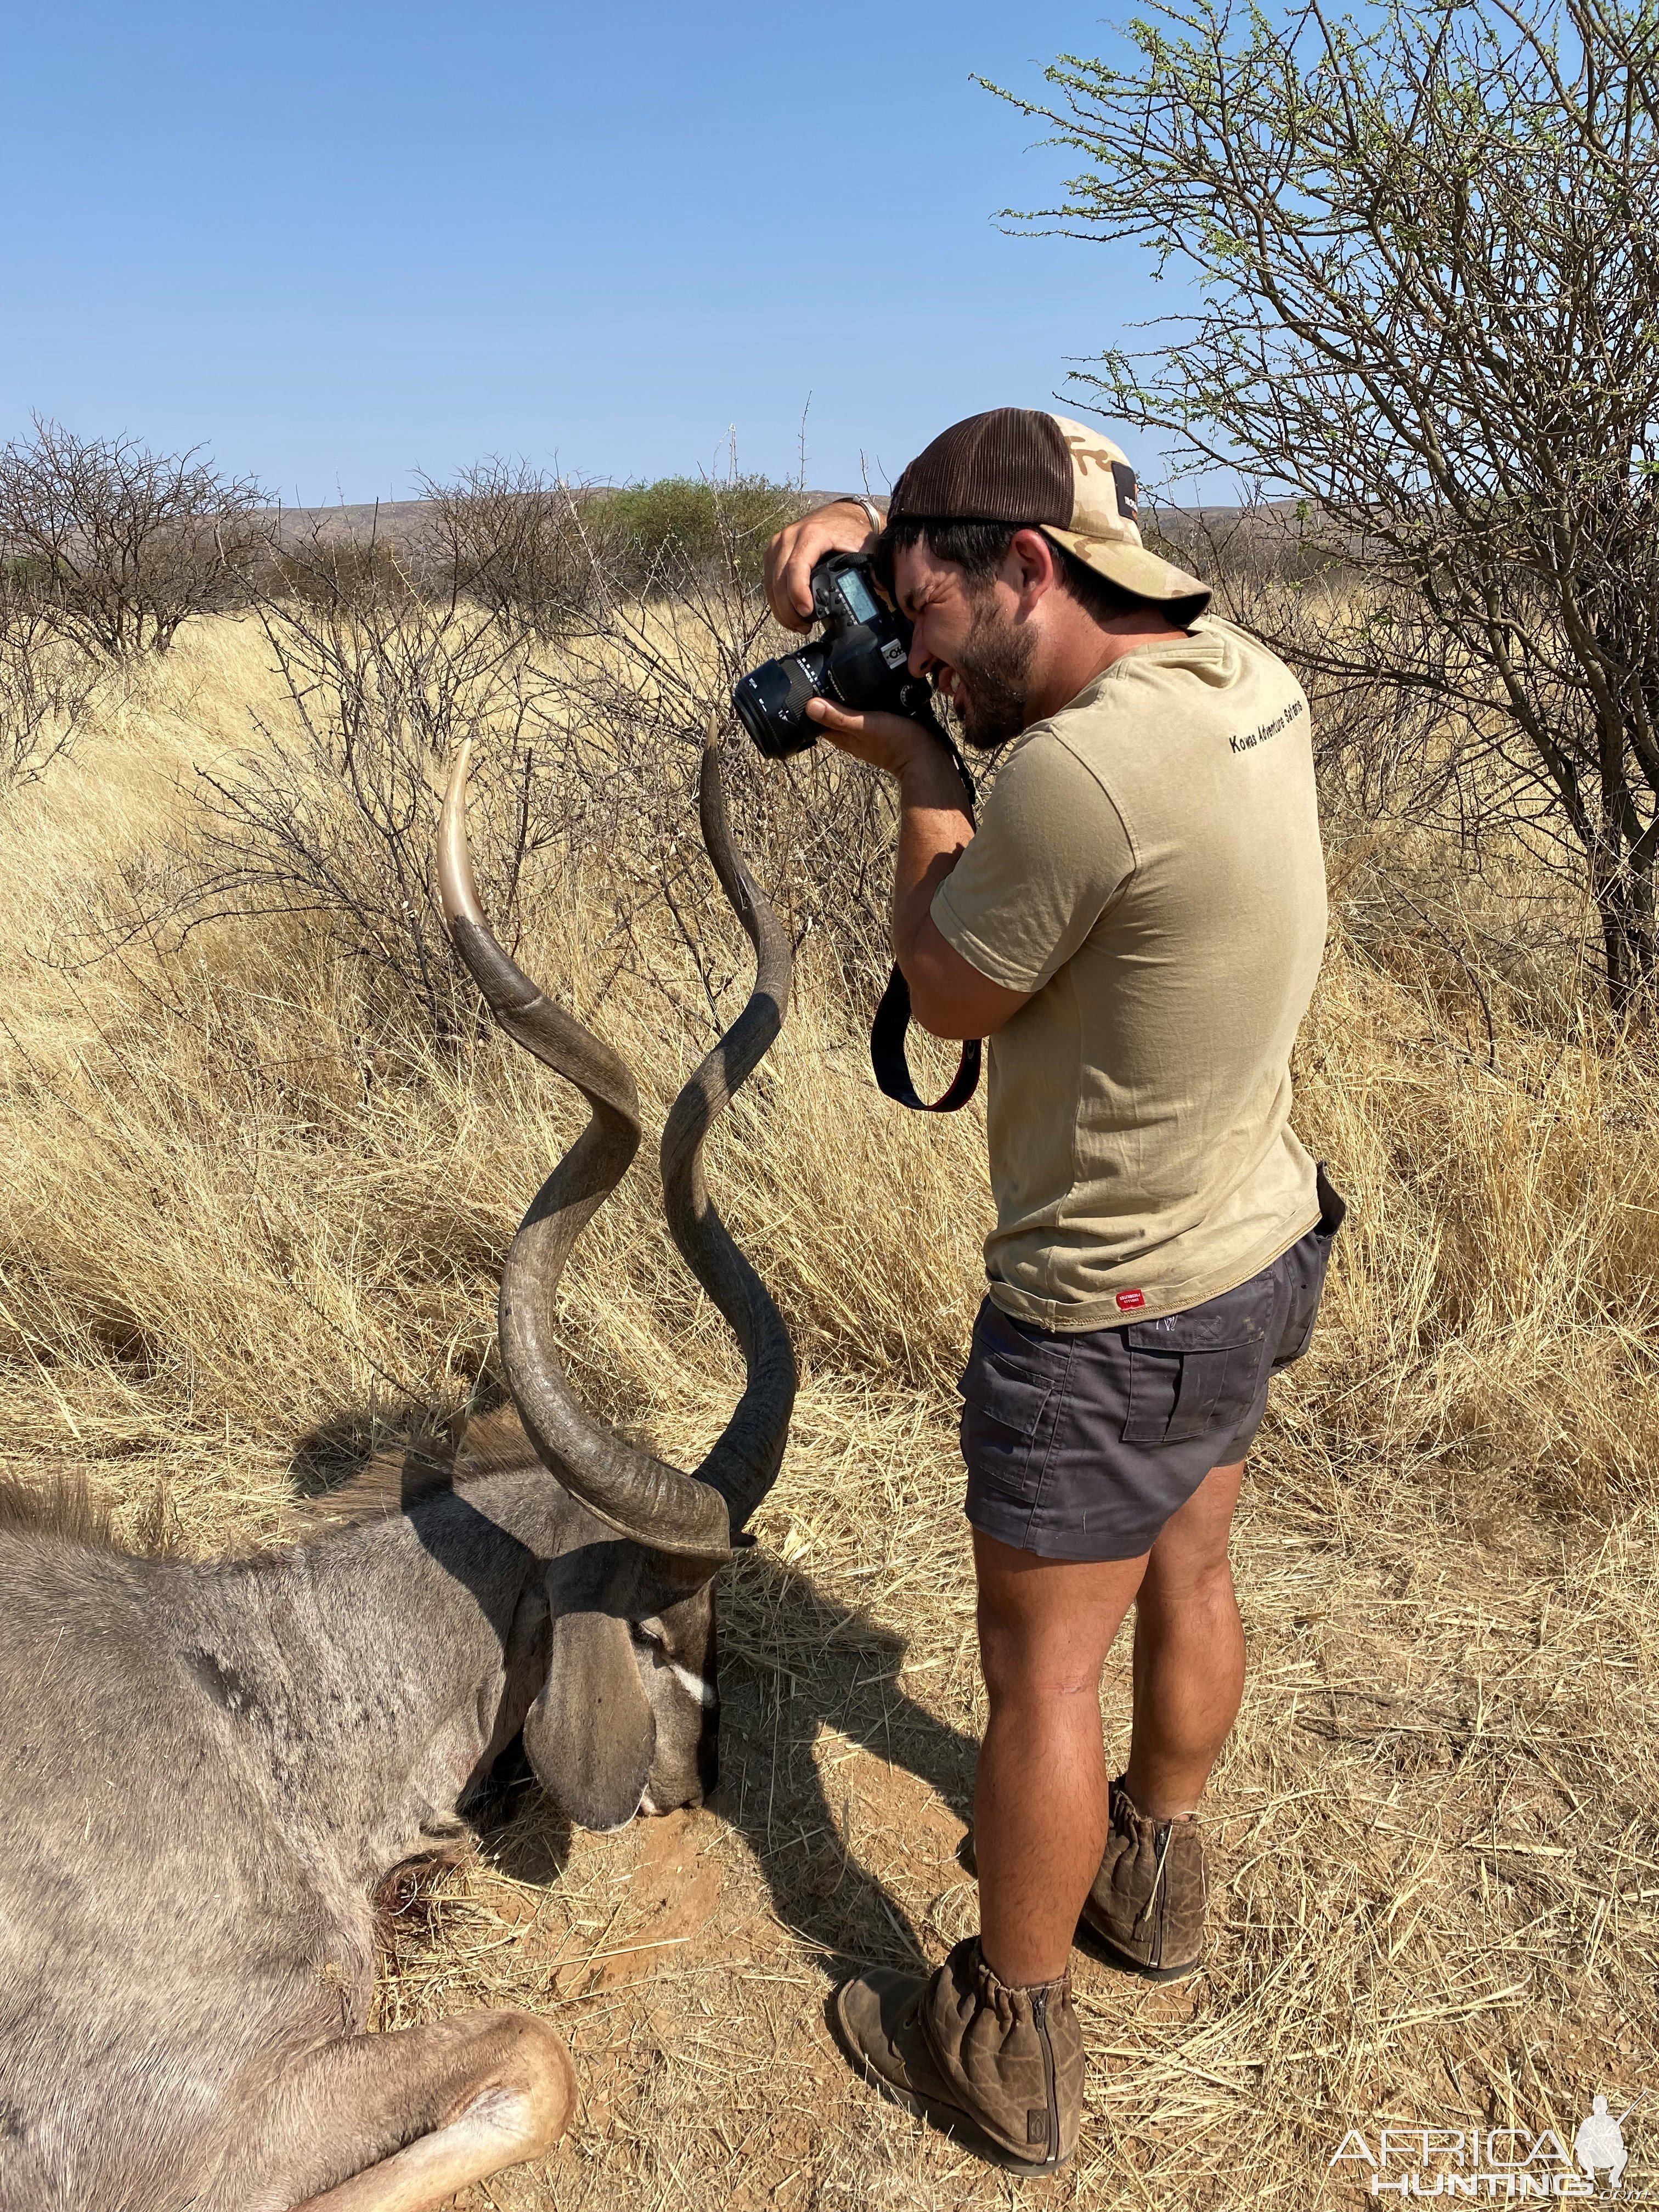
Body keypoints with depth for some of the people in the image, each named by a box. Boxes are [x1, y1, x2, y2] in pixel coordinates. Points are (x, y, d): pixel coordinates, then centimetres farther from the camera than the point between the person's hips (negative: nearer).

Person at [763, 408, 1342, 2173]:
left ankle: (1006, 2049, 31)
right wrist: (871, 531, 1)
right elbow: (1071, 542, 16)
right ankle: (1152, 1876, 51)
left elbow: (947, 996, -14)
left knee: (1040, 1677, 9)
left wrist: (919, 775, -4)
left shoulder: (1079, 772, -31)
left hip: (1113, 1316, -9)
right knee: (1186, 1577, 26)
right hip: (1257, 1247, 9)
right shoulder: (1245, 674, -4)